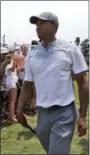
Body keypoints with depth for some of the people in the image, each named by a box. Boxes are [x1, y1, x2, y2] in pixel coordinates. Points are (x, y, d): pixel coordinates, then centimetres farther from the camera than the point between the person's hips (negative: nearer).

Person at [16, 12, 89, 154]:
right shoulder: (32, 55, 5)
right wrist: (20, 109, 0)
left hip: (64, 113, -4)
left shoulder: (70, 50, -6)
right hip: (42, 113, 5)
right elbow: (27, 85, 11)